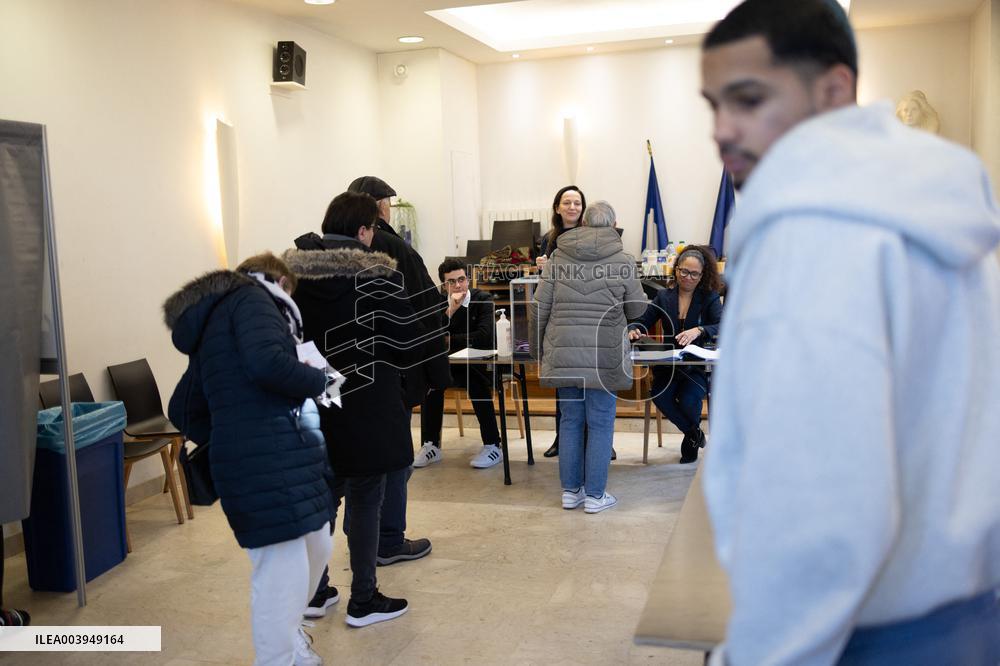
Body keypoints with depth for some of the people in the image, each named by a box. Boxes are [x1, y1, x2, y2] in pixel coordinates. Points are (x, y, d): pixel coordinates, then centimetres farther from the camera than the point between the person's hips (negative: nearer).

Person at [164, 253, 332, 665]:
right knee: (282, 575, -4)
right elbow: (266, 362, -22)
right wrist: (320, 380, -6)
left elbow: (183, 411, 25)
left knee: (317, 548, 24)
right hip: (268, 461, -10)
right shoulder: (251, 298, -1)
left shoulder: (214, 320, 24)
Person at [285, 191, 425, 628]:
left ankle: (314, 592, 28)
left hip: (312, 410, 5)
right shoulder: (378, 276, -14)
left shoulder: (292, 273, 0)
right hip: (366, 413, -5)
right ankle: (363, 601, 17)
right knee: (365, 502, 7)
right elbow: (405, 349, -12)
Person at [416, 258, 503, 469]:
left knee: (475, 381, -35)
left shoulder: (483, 299, -9)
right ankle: (431, 445, -17)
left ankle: (493, 447, -23)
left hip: (482, 366, -3)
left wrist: (449, 339, -15)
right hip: (453, 366, 4)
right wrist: (449, 311, -21)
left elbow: (484, 337, -23)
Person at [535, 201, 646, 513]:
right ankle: (595, 495, 13)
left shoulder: (558, 257, 4)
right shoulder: (623, 261, -1)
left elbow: (540, 306, 3)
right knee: (600, 423, 7)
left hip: (563, 352, 3)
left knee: (570, 420, 13)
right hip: (604, 354, -2)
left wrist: (538, 347, 13)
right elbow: (636, 309, 7)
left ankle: (570, 491, 20)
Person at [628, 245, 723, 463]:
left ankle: (691, 435, 10)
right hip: (668, 365, 3)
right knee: (660, 397, -27)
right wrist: (634, 331, -17)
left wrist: (698, 331, -35)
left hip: (698, 365, -2)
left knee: (687, 401, -30)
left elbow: (722, 327, -14)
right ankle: (693, 433, 5)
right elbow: (642, 321, 9)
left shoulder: (709, 297, 1)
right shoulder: (664, 296, 10)